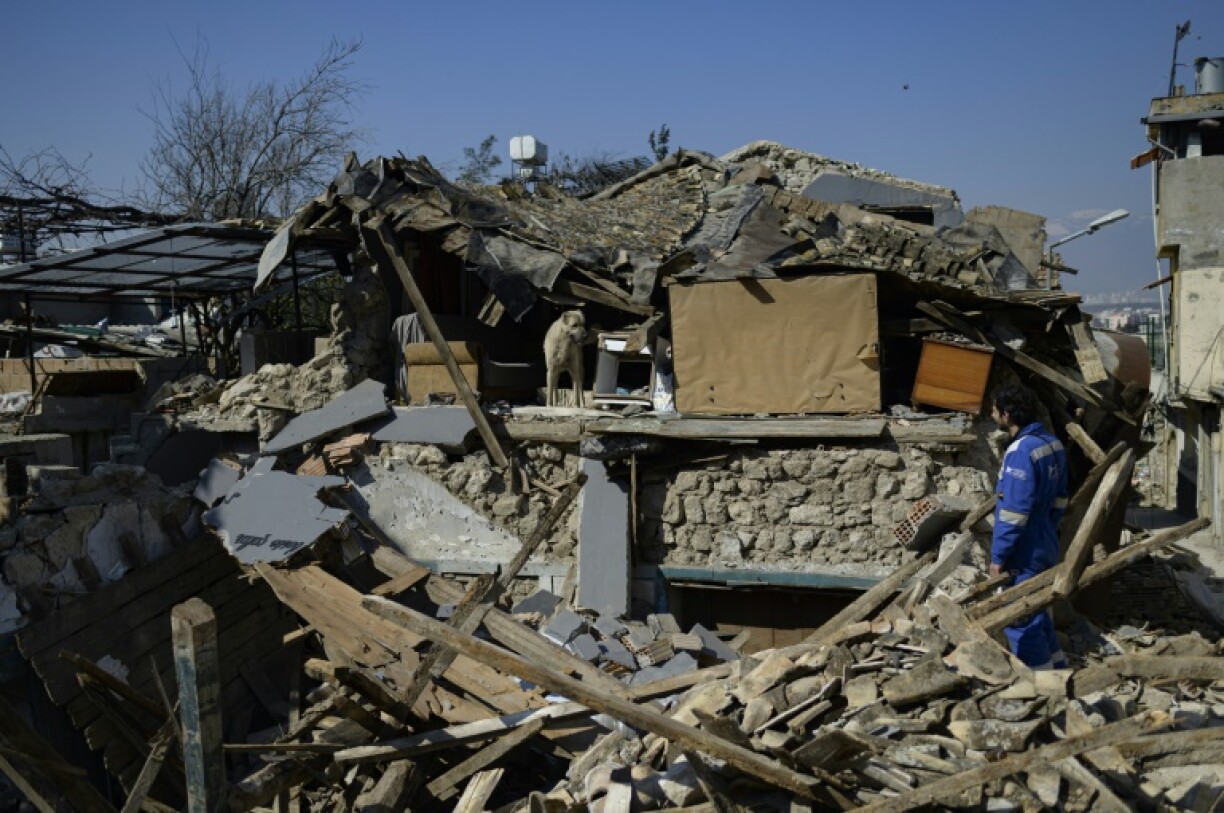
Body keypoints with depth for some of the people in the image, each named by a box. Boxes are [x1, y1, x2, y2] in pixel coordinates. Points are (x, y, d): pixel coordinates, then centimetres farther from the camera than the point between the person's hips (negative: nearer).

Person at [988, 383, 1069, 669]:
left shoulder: (1021, 451, -23)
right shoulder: (1052, 444, 5)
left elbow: (1014, 513, -24)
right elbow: (1059, 499, 14)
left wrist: (998, 555, -17)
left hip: (1023, 556, -9)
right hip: (1045, 547, 9)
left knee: (1020, 622, 2)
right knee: (1037, 613, 22)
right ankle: (1057, 669, 32)